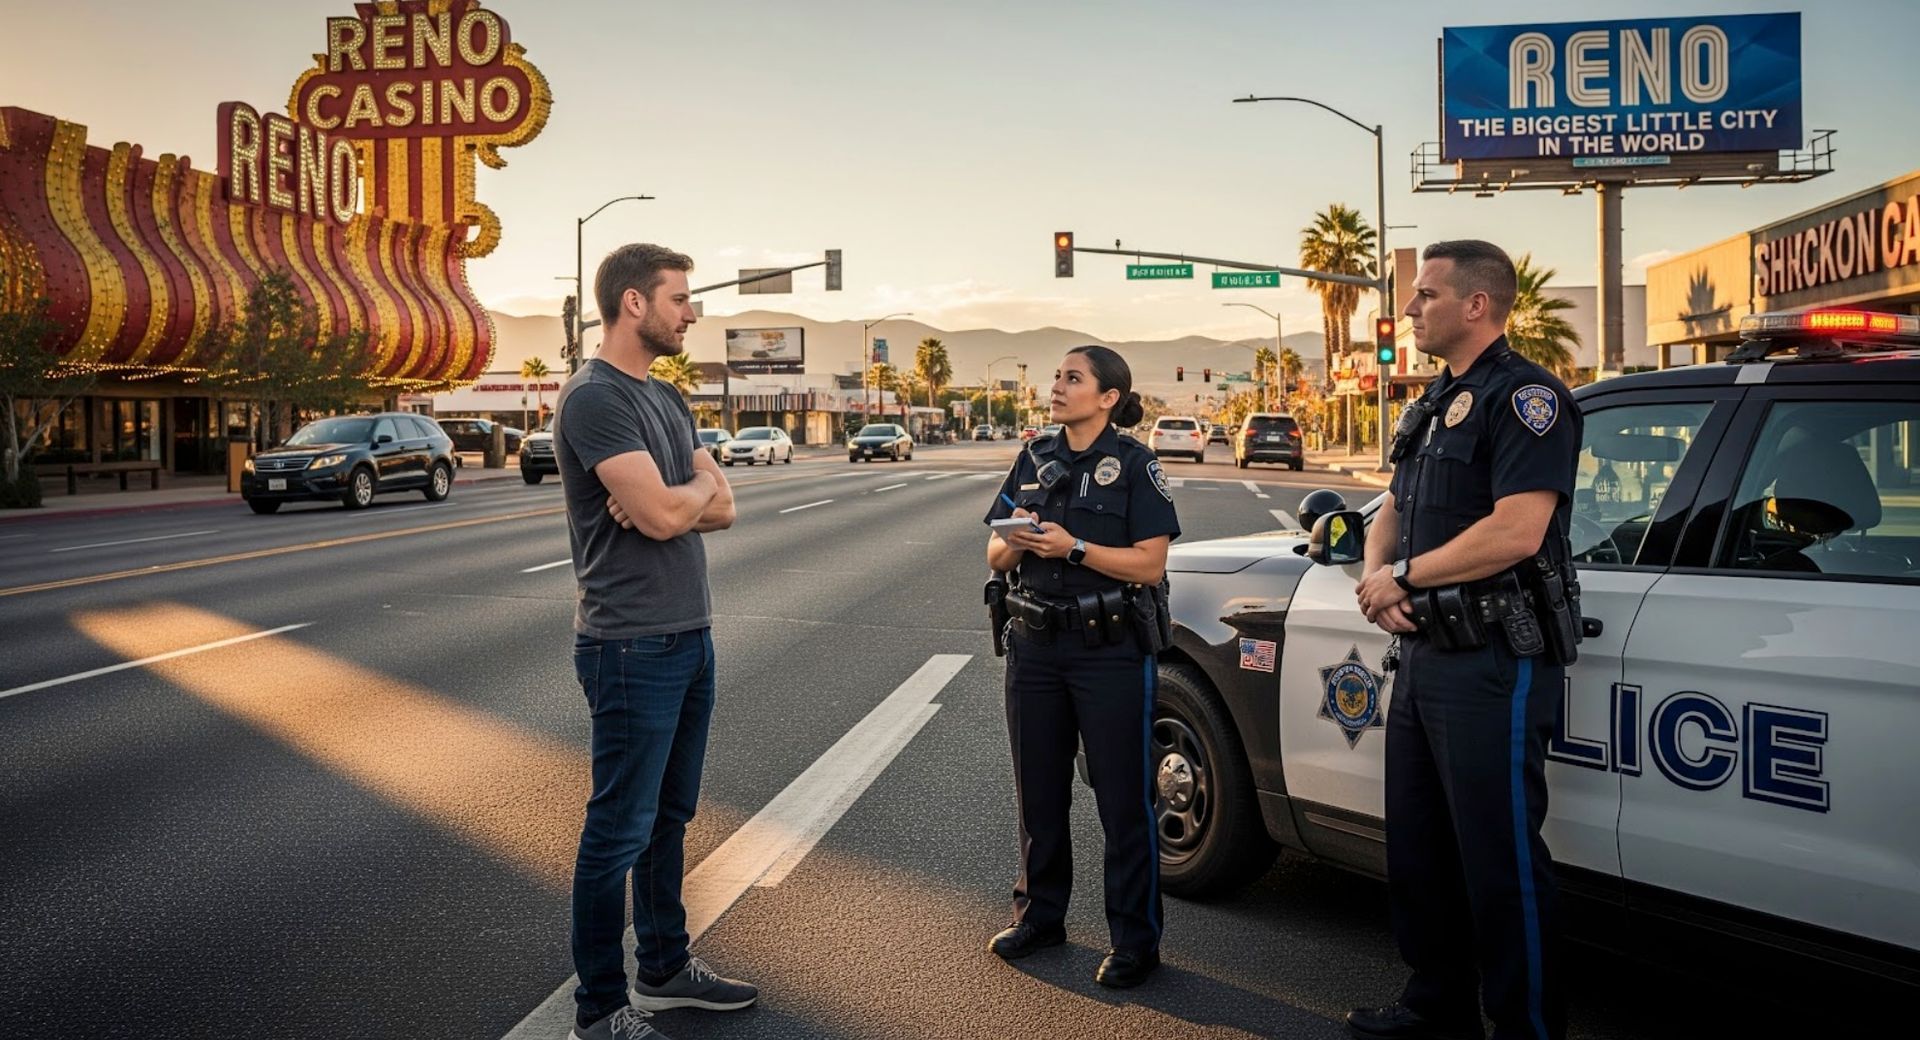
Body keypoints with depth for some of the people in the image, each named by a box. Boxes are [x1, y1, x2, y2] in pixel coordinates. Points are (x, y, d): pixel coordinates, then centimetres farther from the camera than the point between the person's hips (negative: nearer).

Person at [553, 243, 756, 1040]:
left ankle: (665, 968, 32)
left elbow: (721, 510, 8)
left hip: (689, 637, 9)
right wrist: (699, 482, -3)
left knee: (668, 816, 18)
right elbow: (665, 514, -25)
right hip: (633, 647, -9)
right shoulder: (594, 397, -16)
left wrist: (674, 498, -13)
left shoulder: (665, 398, 13)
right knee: (620, 828, 0)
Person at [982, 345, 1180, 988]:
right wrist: (1016, 541, -13)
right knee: (1038, 791, 14)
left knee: (1123, 798, 2)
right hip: (1036, 645, 5)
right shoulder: (1035, 460, 9)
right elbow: (996, 557, 9)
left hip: (1110, 650, -5)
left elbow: (1149, 564, -14)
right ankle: (1040, 915, 31)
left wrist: (1072, 547, -22)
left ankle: (1135, 941, 14)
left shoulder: (1134, 465, -6)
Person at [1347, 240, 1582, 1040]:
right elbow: (1393, 510, 20)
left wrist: (1405, 576, -13)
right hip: (1424, 650, 10)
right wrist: (1376, 578, -1)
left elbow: (1516, 531, -24)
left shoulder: (1524, 396, -12)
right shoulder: (1436, 404, 17)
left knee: (1500, 857, -2)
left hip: (1492, 662, -10)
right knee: (1418, 845, 17)